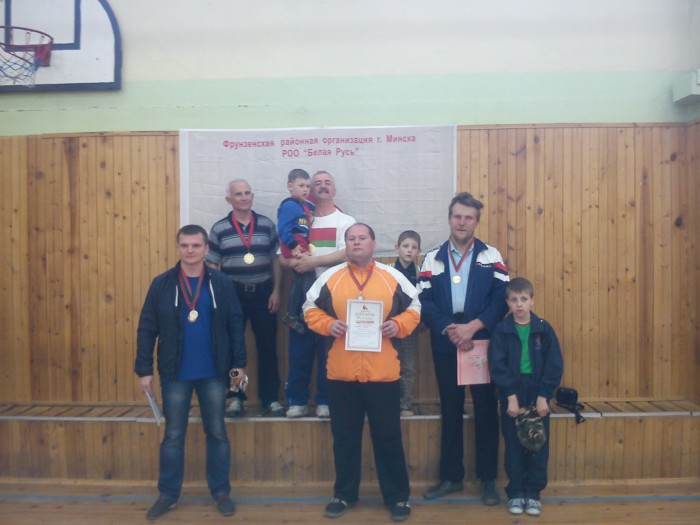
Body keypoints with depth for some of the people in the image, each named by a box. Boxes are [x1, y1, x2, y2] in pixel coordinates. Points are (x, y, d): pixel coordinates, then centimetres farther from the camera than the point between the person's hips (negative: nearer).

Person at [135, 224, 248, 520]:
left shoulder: (221, 283, -2)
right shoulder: (162, 284, -3)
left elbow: (235, 325, 0)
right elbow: (146, 329, -2)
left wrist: (239, 364, -2)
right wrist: (144, 370, -5)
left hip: (214, 373, 0)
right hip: (175, 374, 0)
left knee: (217, 433, 10)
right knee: (173, 435, 11)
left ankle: (221, 492, 24)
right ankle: (168, 495, 25)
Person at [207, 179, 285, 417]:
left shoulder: (267, 224, 4)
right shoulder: (219, 229, 1)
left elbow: (276, 260, 6)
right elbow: (212, 266, 2)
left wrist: (276, 291, -2)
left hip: (263, 293, 1)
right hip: (233, 294, 0)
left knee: (267, 347, 3)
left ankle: (270, 398, 12)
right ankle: (235, 397, 20)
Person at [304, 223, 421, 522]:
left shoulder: (392, 277, 3)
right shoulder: (330, 277, 5)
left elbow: (414, 308, 9)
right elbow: (310, 309, 10)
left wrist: (398, 325, -10)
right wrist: (327, 324, -9)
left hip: (383, 372, -1)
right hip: (341, 372, 1)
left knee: (388, 436, 8)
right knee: (344, 437, 12)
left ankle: (397, 496, 22)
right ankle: (344, 494, 29)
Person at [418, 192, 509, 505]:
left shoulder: (491, 256, 4)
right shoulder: (432, 259, 6)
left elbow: (501, 298, -5)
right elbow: (424, 302, -2)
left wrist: (473, 326, -16)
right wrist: (449, 330, -15)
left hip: (482, 343, -1)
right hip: (445, 345, 1)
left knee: (486, 410, 5)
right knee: (450, 411, 10)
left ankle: (488, 480, 19)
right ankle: (451, 476, 23)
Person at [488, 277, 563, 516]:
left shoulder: (544, 329, -2)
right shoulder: (501, 330, -4)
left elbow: (554, 366, -4)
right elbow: (497, 366, -9)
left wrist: (543, 396, -11)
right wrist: (511, 396, -16)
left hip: (538, 395, 1)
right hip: (511, 395, -1)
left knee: (539, 445, 7)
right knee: (513, 446, 8)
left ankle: (533, 493, 20)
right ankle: (515, 492, 20)